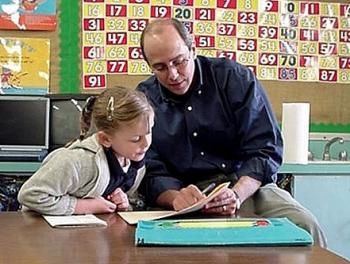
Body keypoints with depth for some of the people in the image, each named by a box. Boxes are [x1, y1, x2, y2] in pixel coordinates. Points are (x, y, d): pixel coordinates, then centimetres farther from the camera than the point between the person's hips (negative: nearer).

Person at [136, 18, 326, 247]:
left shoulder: (236, 79, 0)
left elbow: (265, 151, -5)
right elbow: (151, 173, -2)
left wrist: (236, 195, -24)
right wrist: (176, 198, -26)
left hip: (247, 186, 1)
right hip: (191, 197, -1)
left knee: (305, 226, -28)